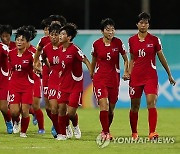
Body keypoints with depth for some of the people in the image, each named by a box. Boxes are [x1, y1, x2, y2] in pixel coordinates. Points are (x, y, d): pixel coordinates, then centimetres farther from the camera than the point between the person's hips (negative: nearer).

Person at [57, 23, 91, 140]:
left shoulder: (74, 49, -17)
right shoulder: (60, 49, 4)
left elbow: (86, 61, -14)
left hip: (75, 85, -6)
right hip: (64, 84, 6)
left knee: (71, 112, -6)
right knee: (61, 109, 1)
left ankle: (76, 126, 26)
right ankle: (62, 134, 14)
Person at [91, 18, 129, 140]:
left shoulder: (118, 43, -3)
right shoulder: (96, 44, -4)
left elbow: (126, 59, 8)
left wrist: (126, 72, -6)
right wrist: (92, 74, 18)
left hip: (114, 78, 1)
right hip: (100, 78, -1)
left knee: (111, 109, 8)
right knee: (104, 105, -18)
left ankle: (106, 130, 30)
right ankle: (106, 132, -10)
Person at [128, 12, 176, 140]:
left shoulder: (154, 40, -1)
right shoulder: (132, 40, 6)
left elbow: (161, 58, 6)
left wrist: (170, 75, 11)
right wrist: (129, 73, 3)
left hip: (150, 76, -3)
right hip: (136, 76, 3)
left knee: (151, 103, -18)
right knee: (134, 106, 7)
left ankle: (152, 133, -24)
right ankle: (134, 133, 22)